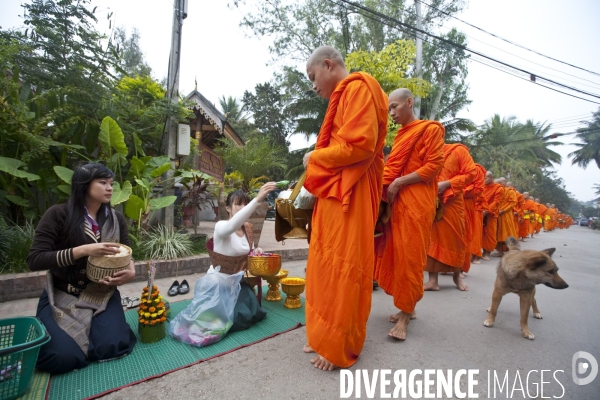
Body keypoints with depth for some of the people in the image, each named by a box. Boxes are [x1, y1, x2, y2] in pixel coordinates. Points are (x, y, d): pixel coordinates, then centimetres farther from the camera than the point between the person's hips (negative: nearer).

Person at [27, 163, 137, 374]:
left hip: (101, 295, 2)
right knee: (64, 357, -18)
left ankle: (98, 323, 17)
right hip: (61, 296, -1)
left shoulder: (116, 219, 0)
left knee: (111, 347, -18)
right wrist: (83, 250, -29)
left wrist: (130, 272, -18)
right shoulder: (58, 214, -11)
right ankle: (46, 333, 18)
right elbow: (34, 260, -15)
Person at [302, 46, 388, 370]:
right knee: (327, 263, 11)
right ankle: (326, 336, 25)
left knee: (342, 265, -3)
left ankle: (340, 347, 14)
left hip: (350, 192, -10)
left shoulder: (358, 88, -5)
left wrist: (315, 158, -6)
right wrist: (318, 161, 7)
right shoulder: (344, 96, 24)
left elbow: (360, 144, -18)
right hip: (334, 191, 10)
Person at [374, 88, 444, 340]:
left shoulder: (430, 129, 0)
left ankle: (406, 314, 7)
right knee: (396, 255, 7)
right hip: (396, 201, 7)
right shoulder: (400, 135, 21)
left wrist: (398, 183, -14)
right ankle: (406, 307, 20)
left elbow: (433, 166, -9)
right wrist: (387, 185, 6)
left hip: (417, 202, -7)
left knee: (410, 257, -4)